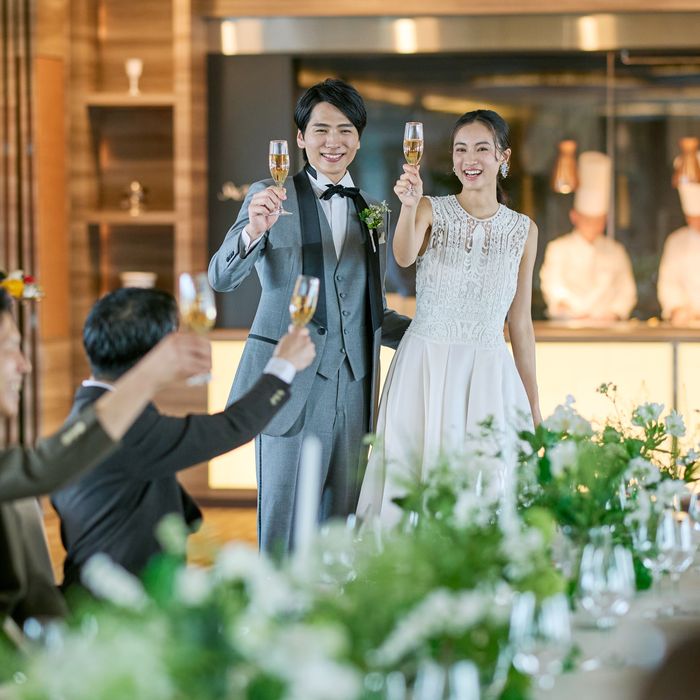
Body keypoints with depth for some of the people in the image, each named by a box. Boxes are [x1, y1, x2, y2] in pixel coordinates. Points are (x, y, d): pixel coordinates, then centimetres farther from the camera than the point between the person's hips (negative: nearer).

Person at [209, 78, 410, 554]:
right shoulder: (273, 196, 1)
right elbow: (222, 278, -11)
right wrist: (253, 231, -31)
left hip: (352, 390, 4)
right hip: (292, 386, -4)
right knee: (283, 528, -3)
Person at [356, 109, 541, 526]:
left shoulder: (523, 230, 7)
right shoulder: (431, 211, 1)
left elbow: (520, 323, 12)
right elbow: (404, 257, -21)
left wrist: (534, 405, 12)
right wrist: (409, 206, -41)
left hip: (489, 375, 2)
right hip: (424, 367, -2)